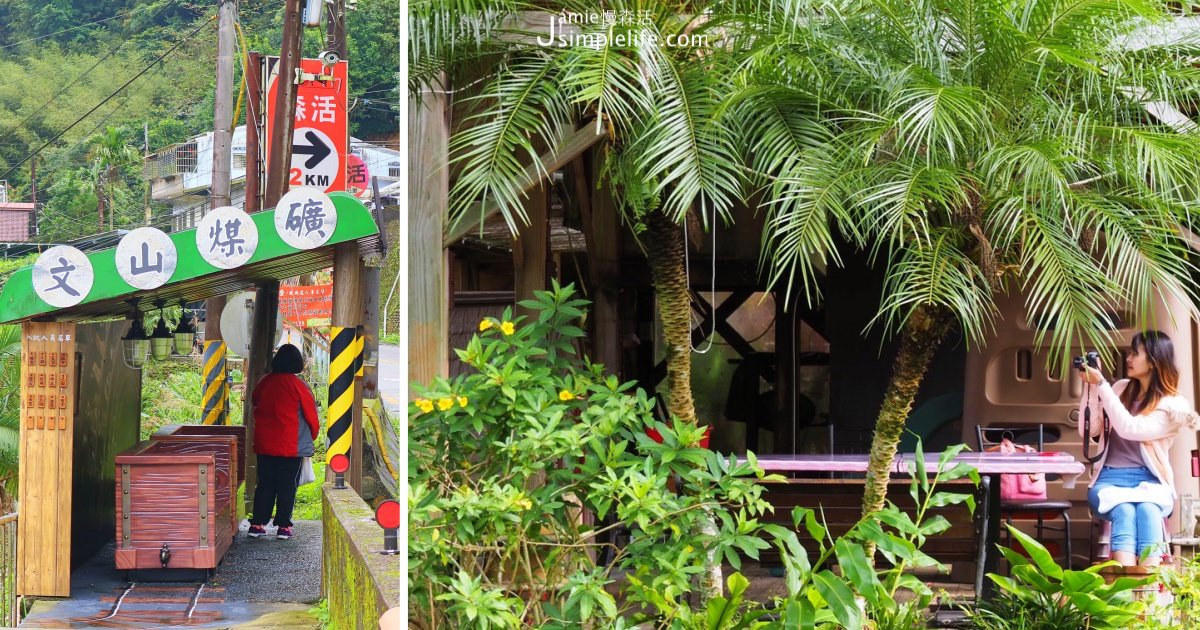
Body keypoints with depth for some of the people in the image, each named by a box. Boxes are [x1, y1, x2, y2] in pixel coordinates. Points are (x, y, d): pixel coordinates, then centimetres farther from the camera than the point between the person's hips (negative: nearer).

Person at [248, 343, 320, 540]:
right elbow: (311, 414, -4)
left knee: (264, 485, 10)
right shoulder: (298, 385, -10)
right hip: (291, 446, -4)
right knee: (287, 486, 3)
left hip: (264, 444, 4)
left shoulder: (265, 382, 2)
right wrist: (314, 434, 14)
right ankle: (283, 526, 4)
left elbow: (254, 400, 17)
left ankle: (257, 524, 10)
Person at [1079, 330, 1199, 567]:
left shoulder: (1174, 405, -1)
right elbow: (1089, 431, 7)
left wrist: (1101, 384, -15)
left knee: (1147, 511, -37)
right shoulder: (1121, 388, 13)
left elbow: (1129, 429, -16)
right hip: (1110, 479, 2)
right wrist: (1091, 388, -3)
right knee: (1124, 512, -33)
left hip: (1150, 482, -2)